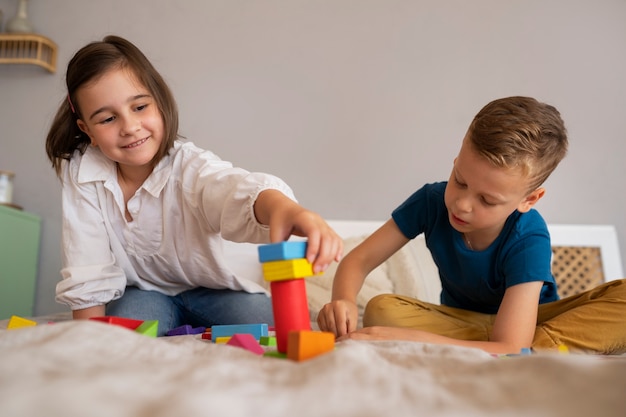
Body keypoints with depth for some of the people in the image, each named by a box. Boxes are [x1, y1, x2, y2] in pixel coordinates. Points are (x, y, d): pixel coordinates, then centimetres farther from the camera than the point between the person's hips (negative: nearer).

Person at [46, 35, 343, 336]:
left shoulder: (188, 164, -25)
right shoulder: (81, 172, -16)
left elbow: (235, 187, -49)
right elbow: (88, 277, -13)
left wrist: (282, 208, -71)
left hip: (210, 288, 0)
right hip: (142, 292, 1)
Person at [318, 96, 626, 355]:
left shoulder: (527, 241, -29)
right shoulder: (431, 202, -20)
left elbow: (509, 350, -36)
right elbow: (358, 260, -16)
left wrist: (411, 339, -48)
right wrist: (344, 301, -39)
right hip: (460, 323, 4)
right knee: (381, 310, -29)